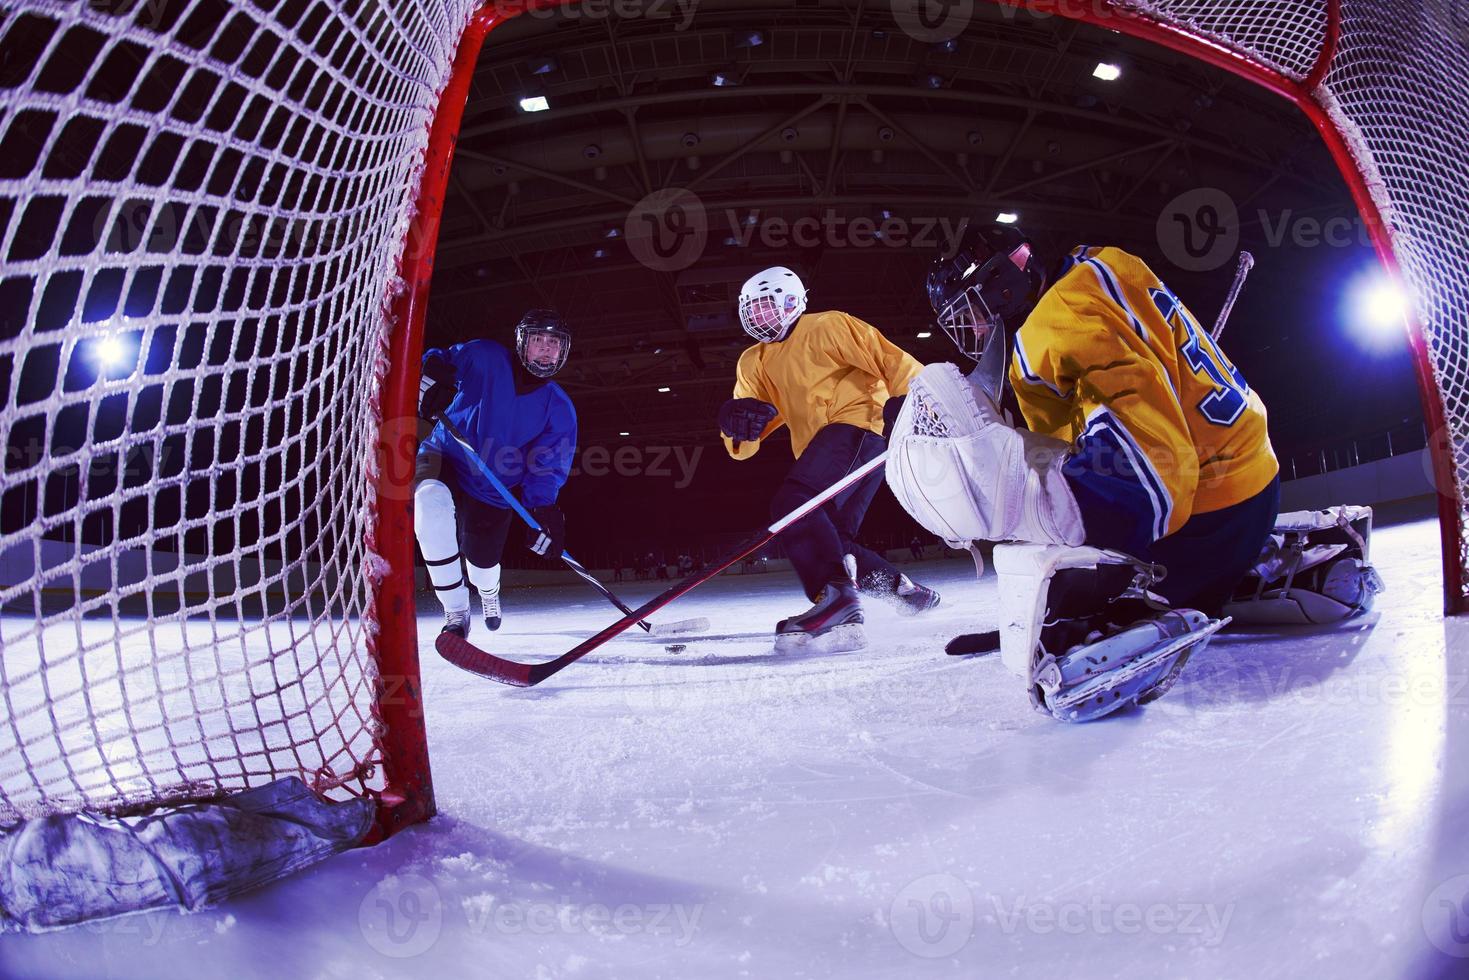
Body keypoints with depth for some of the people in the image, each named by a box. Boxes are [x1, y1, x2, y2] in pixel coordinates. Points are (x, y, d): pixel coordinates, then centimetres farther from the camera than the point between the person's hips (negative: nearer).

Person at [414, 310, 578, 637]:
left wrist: (544, 511, -25)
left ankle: (488, 591, 55)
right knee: (431, 501, -36)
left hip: (492, 492, 2)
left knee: (482, 562, 7)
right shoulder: (483, 357, -12)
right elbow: (438, 362, 0)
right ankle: (456, 612, -23)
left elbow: (548, 467, -10)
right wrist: (431, 379, -24)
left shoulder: (559, 409, -8)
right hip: (444, 458, -2)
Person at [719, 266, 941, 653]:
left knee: (792, 502, -27)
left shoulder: (825, 327, 4)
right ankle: (906, 592, 20)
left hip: (854, 426, -8)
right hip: (820, 449, 8)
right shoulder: (755, 364, 22)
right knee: (831, 541, 6)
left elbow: (890, 362, -6)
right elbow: (741, 447, 12)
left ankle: (835, 598, -38)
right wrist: (738, 418, -11)